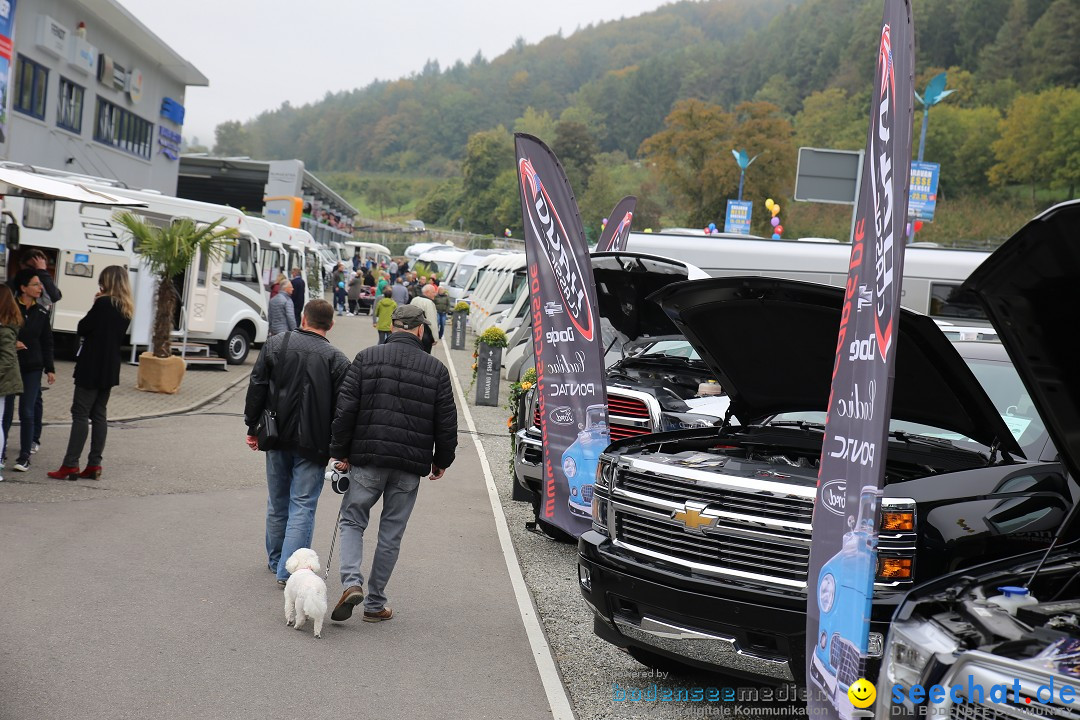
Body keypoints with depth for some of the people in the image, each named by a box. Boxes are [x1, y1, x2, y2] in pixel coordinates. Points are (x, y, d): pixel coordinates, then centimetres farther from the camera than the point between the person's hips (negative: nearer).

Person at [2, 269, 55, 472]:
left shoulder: (41, 313, 5)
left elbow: (47, 342, 9)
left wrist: (50, 368, 6)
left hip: (32, 368, 2)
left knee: (27, 412, -1)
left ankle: (24, 456, 3)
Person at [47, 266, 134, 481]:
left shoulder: (104, 303, -14)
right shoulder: (126, 309, 10)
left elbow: (82, 329, -10)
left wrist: (96, 304, 1)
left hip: (92, 366, -8)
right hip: (109, 368, 8)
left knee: (80, 414, -6)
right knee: (99, 415, 10)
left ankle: (70, 465, -7)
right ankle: (94, 464, 10)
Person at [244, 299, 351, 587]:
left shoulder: (275, 344, 2)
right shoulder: (337, 359, -6)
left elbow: (257, 388, 3)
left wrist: (253, 427, 10)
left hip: (277, 437, 3)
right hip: (313, 444, -3)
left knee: (277, 503, 18)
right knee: (302, 506, 1)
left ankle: (276, 560, 33)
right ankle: (289, 570, -4)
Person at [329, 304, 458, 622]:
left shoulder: (367, 358, 0)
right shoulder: (436, 369, 3)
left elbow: (345, 409, -4)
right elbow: (447, 421, 6)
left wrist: (340, 452, 3)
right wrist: (441, 460, 17)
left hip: (368, 458, -1)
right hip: (411, 466, 1)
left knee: (352, 521, 13)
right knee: (391, 533, 10)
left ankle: (352, 583, -9)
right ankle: (375, 604, 15)